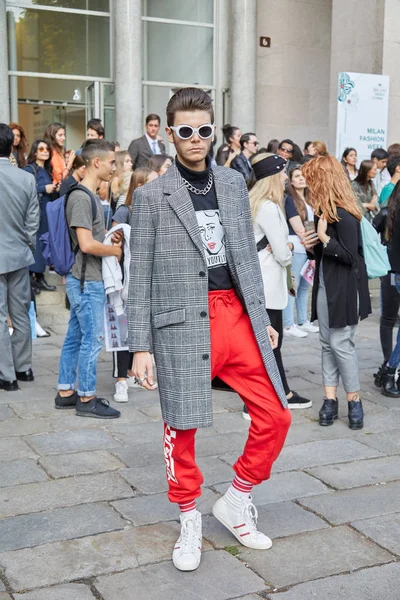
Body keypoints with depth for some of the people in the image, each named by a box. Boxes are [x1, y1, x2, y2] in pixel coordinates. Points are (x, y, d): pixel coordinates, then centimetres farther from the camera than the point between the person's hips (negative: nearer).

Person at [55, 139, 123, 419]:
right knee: (93, 339, -2)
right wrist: (115, 250, -9)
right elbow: (87, 245, -24)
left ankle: (66, 392, 23)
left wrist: (110, 240, 6)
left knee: (75, 337, 14)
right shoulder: (81, 198, -17)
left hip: (85, 280, 10)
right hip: (87, 281, -10)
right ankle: (86, 399, 8)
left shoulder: (90, 196, 13)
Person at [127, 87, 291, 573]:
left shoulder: (234, 183, 12)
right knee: (182, 427, 4)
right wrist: (141, 347, -4)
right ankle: (189, 521, 27)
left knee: (275, 415, 2)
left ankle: (235, 501, 25)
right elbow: (140, 276, -1)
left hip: (238, 314, 4)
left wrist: (262, 317, 16)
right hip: (182, 323, -4)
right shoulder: (152, 196, -1)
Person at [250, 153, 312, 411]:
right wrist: (288, 252, 5)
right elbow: (282, 254, -17)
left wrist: (287, 245, -2)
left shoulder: (255, 203, 10)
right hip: (267, 283, -10)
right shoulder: (269, 208, -19)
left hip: (265, 282, 10)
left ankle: (285, 393, 29)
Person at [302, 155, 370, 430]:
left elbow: (350, 256, -18)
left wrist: (323, 238, -19)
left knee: (341, 344, -5)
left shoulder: (344, 216, -17)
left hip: (344, 290, -8)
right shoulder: (326, 212, 9)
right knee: (327, 344, 8)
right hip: (325, 286, 8)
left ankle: (354, 400, 9)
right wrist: (314, 243, -3)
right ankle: (330, 399, 13)